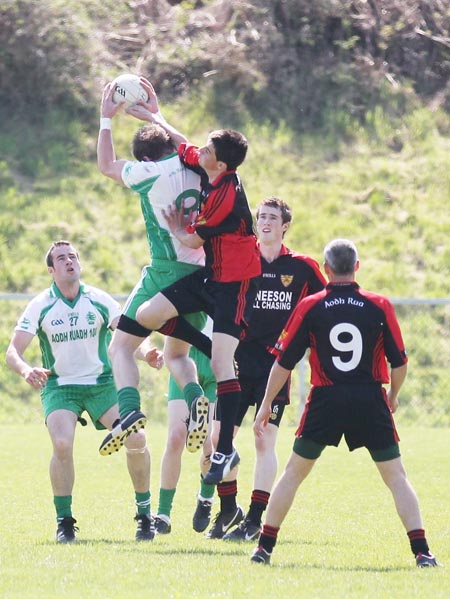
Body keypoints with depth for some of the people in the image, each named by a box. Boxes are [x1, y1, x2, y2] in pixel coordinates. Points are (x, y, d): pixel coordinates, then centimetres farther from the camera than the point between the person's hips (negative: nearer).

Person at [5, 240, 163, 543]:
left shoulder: (100, 300, -5)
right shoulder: (40, 306, -8)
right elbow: (13, 351, -12)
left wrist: (146, 353, -31)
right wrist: (26, 370, -35)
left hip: (101, 382, 1)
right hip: (59, 386, -1)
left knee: (136, 439, -17)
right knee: (62, 445, -27)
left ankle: (145, 515, 2)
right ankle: (64, 522, -9)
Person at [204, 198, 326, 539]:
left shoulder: (302, 266, 2)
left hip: (277, 366, -2)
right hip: (240, 363, 2)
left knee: (265, 441, -4)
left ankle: (255, 520, 3)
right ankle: (229, 510, 17)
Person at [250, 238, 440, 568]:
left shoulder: (309, 307, -1)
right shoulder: (379, 306, -1)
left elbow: (284, 361, 2)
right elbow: (399, 361, 3)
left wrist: (266, 405, 12)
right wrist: (393, 395, 22)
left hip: (325, 402, 0)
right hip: (370, 400, 0)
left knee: (293, 473, 14)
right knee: (396, 476, 7)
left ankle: (265, 545, 13)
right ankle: (421, 551, -3)